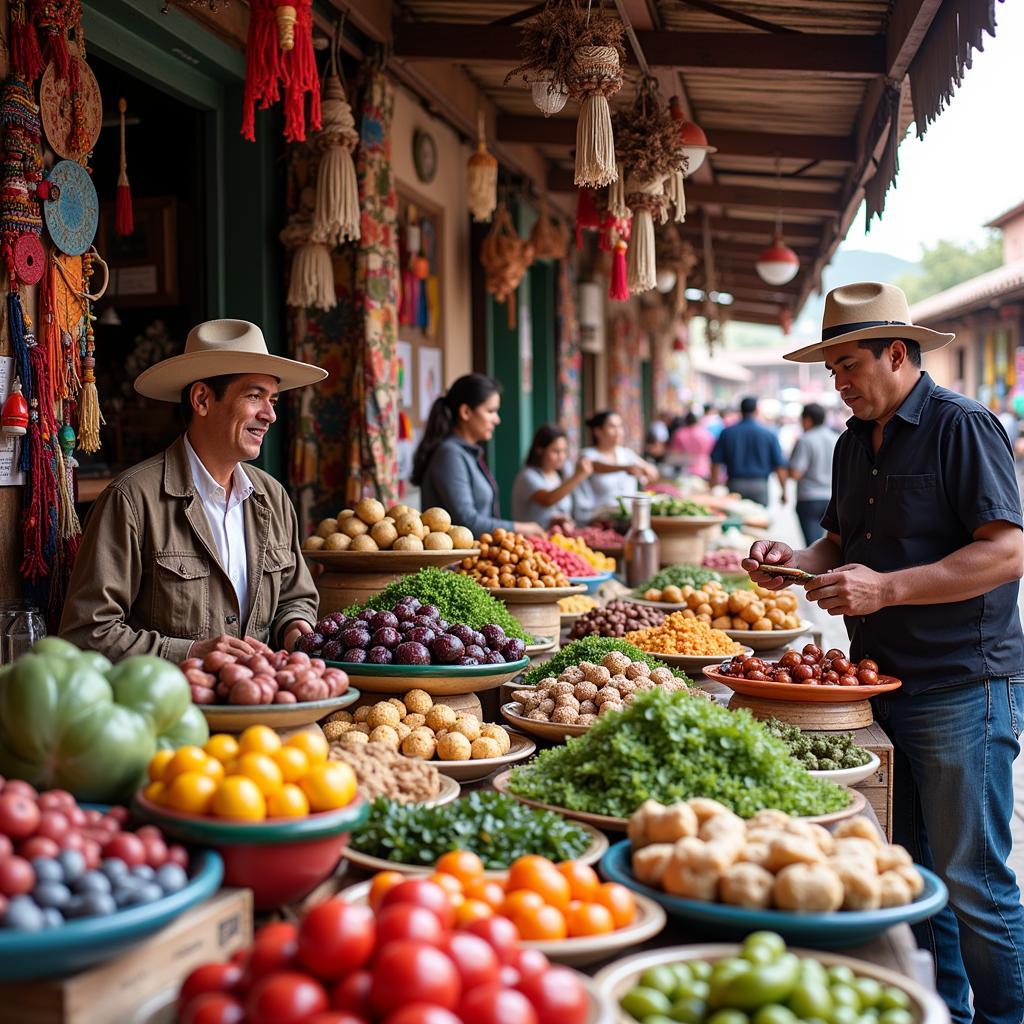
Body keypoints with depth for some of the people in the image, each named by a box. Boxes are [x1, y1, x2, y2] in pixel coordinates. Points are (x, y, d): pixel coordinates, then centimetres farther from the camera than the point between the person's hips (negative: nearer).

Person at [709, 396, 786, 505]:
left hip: (735, 484, 1)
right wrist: (784, 492, 6)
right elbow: (779, 465, -1)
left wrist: (713, 488, 9)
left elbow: (716, 461, 3)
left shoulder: (727, 432, 3)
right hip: (760, 486, -1)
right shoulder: (768, 434, -1)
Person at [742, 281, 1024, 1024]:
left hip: (963, 689, -8)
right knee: (912, 875, 16)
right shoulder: (855, 443, 14)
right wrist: (795, 563, 2)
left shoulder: (962, 425, -12)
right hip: (883, 685, 8)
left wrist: (886, 588, -24)